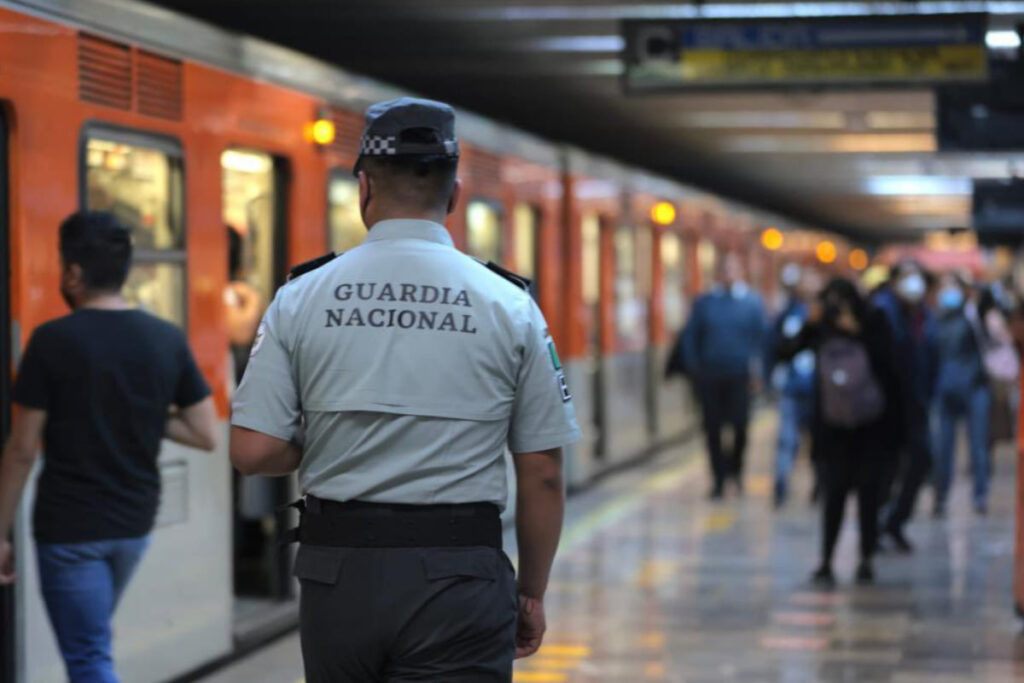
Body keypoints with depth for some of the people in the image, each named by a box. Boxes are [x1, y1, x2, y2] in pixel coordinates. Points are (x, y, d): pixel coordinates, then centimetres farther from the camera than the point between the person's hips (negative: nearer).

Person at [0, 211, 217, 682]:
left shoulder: (53, 341, -13)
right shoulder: (168, 340, -1)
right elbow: (206, 435, 0)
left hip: (68, 528, -5)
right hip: (136, 522, 5)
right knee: (91, 639, 24)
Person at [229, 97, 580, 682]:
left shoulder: (300, 299, 0)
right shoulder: (509, 305, -3)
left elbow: (253, 451, -5)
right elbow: (543, 474, -1)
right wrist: (532, 592, 11)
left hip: (339, 570, 2)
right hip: (457, 576, -2)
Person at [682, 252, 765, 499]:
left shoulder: (752, 302, 5)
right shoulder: (704, 303, 6)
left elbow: (761, 336, 6)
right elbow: (690, 336, 9)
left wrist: (755, 364, -5)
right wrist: (694, 367, 1)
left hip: (739, 376, -1)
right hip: (710, 376, 1)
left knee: (740, 425, -8)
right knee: (713, 429, 2)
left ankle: (735, 467, 18)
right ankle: (719, 479, 12)